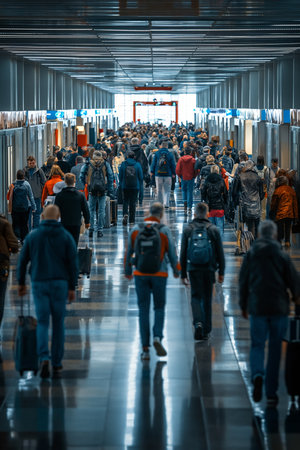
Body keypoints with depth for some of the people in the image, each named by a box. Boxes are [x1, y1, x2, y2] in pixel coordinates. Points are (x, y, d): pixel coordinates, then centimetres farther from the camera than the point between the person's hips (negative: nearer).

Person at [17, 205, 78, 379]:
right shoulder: (66, 236, -1)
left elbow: (22, 261, 4)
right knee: (58, 323, 9)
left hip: (39, 284, 0)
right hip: (60, 284, 0)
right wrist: (72, 288, -1)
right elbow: (73, 263, -5)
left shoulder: (33, 236, 2)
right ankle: (57, 364, 11)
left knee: (42, 322, 3)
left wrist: (21, 283, 15)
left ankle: (44, 359, -19)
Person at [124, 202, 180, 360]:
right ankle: (157, 337, -9)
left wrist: (127, 271, 20)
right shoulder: (164, 231, -6)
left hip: (140, 275, 1)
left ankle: (145, 348, 3)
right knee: (159, 308, 14)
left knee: (143, 310, 6)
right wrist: (176, 270, 14)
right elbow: (172, 253, -2)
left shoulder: (135, 230, 0)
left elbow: (128, 252, 5)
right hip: (159, 275, -1)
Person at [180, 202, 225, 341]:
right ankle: (206, 331, 15)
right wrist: (221, 272, 6)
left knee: (195, 297, 7)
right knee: (207, 299, 10)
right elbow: (220, 253, 0)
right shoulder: (213, 230, -1)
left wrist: (183, 274, 8)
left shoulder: (188, 229, 0)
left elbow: (183, 254, 2)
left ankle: (198, 323, -18)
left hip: (193, 269, 0)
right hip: (209, 270, 0)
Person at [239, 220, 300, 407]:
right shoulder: (282, 256, -3)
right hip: (279, 307, 0)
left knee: (257, 345, 9)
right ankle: (271, 393, 10)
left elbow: (243, 282, 5)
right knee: (275, 349, 8)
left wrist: (243, 306, 16)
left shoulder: (250, 255, 0)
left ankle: (258, 375, -22)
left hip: (257, 307, 0)